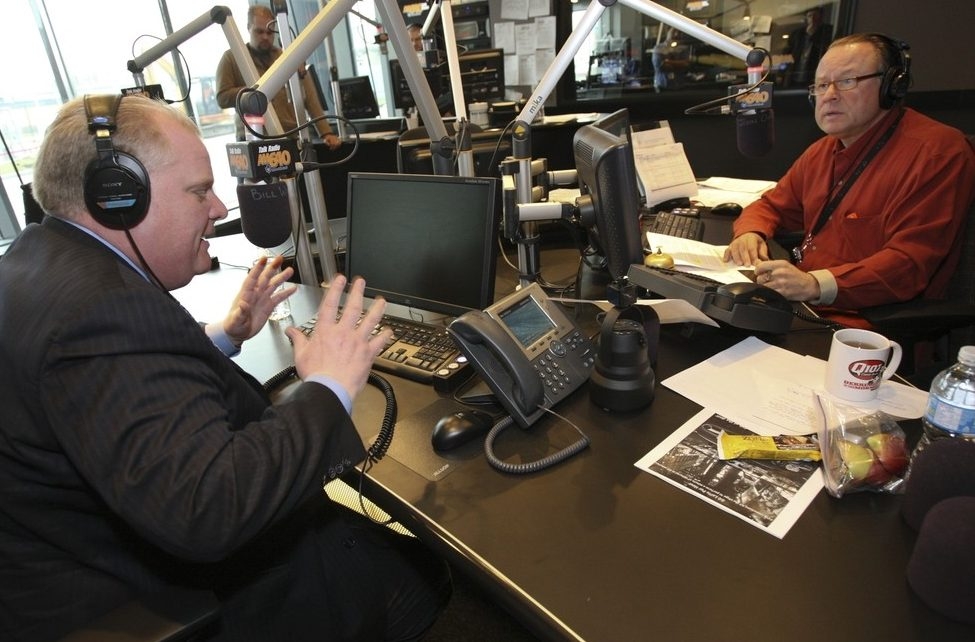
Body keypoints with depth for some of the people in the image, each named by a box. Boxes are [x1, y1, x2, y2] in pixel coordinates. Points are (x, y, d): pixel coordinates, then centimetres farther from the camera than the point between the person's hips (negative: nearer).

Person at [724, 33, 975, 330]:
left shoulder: (938, 152, -9)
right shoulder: (823, 150, 17)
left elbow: (909, 262, -18)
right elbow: (772, 206, 24)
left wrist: (817, 285, -34)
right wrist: (750, 233, -2)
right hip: (797, 306, 8)